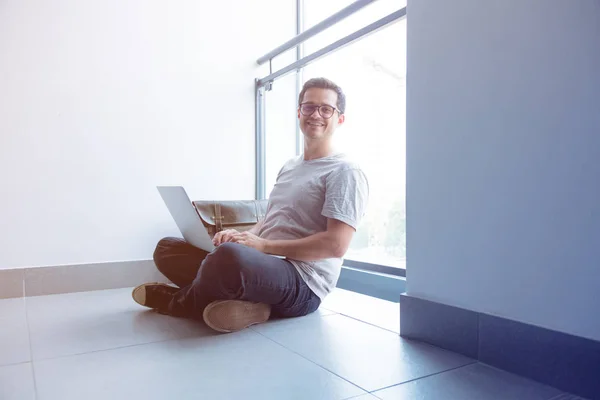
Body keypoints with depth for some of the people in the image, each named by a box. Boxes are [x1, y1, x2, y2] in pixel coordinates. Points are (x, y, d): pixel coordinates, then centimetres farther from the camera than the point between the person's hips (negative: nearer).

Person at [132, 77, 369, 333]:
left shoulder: (345, 173, -6)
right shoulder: (289, 167, 21)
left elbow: (336, 245, -17)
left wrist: (264, 245, -16)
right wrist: (242, 236, -1)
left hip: (302, 284, -8)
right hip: (263, 268, 9)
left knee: (231, 254, -39)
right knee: (167, 248, 7)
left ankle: (176, 301, -5)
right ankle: (243, 304, -15)